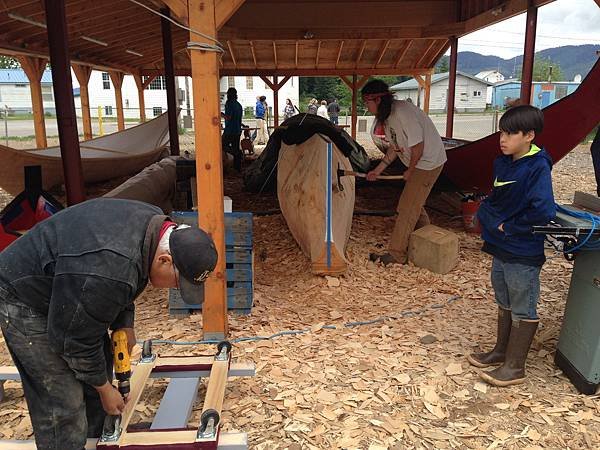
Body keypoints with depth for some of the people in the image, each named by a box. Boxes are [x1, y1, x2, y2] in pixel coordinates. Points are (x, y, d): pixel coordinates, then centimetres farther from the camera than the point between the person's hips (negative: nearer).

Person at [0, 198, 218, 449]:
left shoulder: (156, 223, -12)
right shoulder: (108, 274, -40)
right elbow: (77, 341, -25)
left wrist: (125, 325, -3)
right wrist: (104, 389, -10)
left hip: (63, 288, 9)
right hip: (25, 299, -9)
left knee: (99, 365, 14)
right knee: (62, 402, -8)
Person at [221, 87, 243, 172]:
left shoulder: (229, 104, -14)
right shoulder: (239, 105, 12)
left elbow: (228, 117, -21)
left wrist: (222, 114, -4)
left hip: (230, 131, -8)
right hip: (238, 130, 8)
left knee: (223, 145, 7)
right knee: (236, 148, 11)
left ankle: (238, 153, -13)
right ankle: (238, 168, 11)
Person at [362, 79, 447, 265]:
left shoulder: (402, 112, -27)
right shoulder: (384, 116, 3)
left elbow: (418, 146, -25)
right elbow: (394, 147, 12)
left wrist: (410, 171, -12)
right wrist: (378, 170, 8)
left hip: (429, 162, -10)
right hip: (417, 163, 10)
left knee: (408, 208, -7)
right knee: (414, 204, 19)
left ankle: (396, 254, 0)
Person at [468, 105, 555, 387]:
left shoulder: (537, 167, -19)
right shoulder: (502, 163, 4)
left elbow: (543, 212, -28)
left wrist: (509, 227, -18)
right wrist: (487, 216, -5)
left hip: (524, 253, -8)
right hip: (500, 247, 8)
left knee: (523, 309, 7)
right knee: (504, 303, 21)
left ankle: (515, 366, 20)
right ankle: (501, 351, 39)